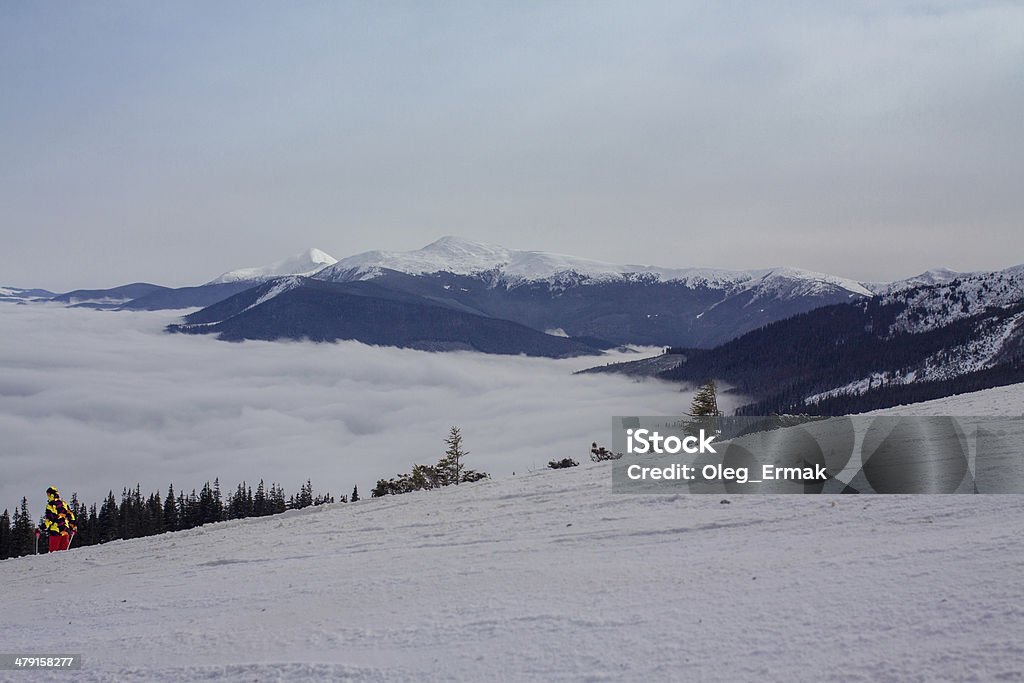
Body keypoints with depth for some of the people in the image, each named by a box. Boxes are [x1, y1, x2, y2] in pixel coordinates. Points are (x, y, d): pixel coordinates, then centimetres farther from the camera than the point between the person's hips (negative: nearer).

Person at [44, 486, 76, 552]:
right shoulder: (63, 503, 12)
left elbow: (49, 519, -13)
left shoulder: (50, 505, -6)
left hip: (56, 531, -6)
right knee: (64, 549, 10)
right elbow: (70, 515, 12)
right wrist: (73, 526, 16)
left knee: (54, 550, -2)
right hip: (66, 530, 6)